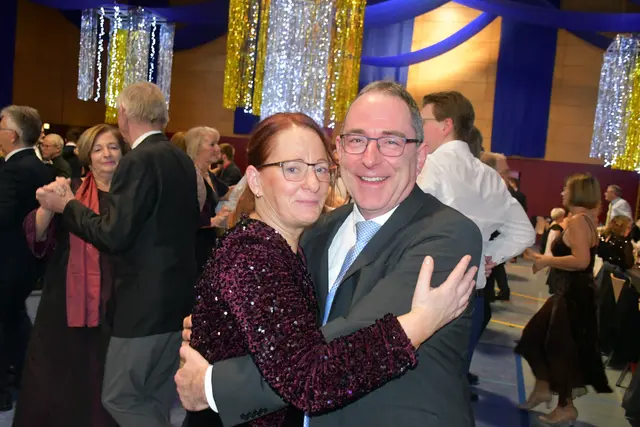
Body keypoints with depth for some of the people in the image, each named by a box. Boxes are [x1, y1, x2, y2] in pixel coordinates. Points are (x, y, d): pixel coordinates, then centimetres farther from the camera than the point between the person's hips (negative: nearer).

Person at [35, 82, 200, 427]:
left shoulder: (138, 161, -18)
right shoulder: (181, 159, 8)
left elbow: (113, 236, -21)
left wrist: (66, 205, -7)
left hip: (147, 301, -9)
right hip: (179, 297, 9)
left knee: (119, 398, 5)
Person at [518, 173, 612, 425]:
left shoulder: (578, 220, -19)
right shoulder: (585, 220, 12)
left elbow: (581, 260, -31)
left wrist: (547, 261, -21)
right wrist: (540, 257, 13)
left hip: (574, 294, -10)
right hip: (569, 292, 10)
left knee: (560, 347, 3)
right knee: (535, 335, 16)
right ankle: (543, 389, 29)